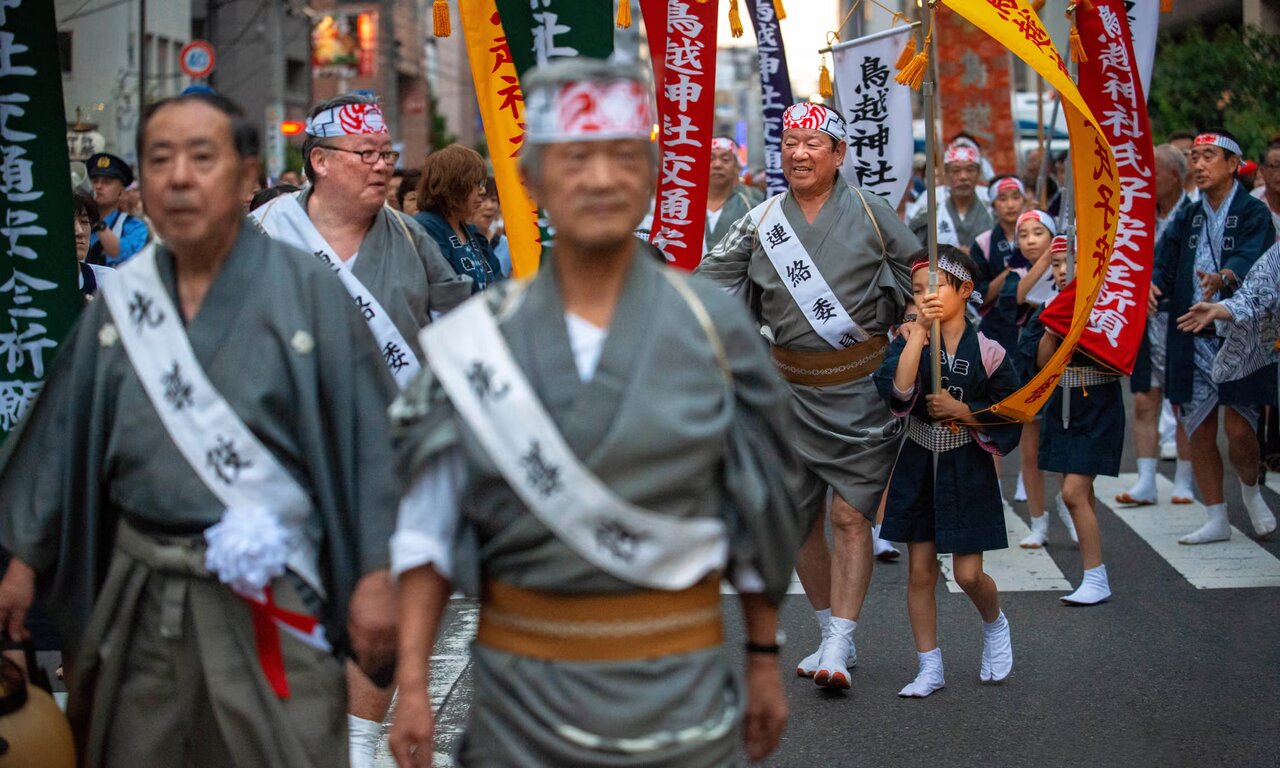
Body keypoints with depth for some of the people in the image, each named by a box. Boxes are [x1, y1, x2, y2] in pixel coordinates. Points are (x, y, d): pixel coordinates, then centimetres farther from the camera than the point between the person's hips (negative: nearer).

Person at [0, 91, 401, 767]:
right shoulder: (121, 300, 5)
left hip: (268, 594, -4)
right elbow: (65, 435, 12)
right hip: (140, 597, 4)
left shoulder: (304, 290, -7)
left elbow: (367, 437, -8)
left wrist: (374, 577, -12)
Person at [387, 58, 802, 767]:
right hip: (519, 686, 1)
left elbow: (754, 514, 6)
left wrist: (764, 658, 8)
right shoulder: (478, 337, 0)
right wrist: (411, 684, -4)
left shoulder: (713, 326, -1)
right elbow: (430, 523, 1)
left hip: (675, 683, 0)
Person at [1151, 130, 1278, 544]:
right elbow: (1164, 261, 2)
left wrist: (1223, 279, -42)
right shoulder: (1187, 218, 13)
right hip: (1192, 340, 5)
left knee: (1238, 429, -8)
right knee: (1199, 432, 6)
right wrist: (1152, 284, -21)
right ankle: (1216, 520, 18)